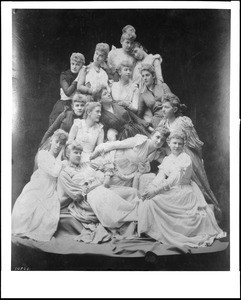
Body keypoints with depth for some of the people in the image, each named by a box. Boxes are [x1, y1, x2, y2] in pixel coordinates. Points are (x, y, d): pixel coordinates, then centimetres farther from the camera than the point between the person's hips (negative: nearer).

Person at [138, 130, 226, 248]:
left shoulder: (185, 158, -7)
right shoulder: (166, 159, 14)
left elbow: (175, 179, -18)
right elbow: (160, 177, 3)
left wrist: (156, 190, -26)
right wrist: (150, 189, -17)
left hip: (183, 192, -7)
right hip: (171, 190, 7)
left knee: (153, 200, -24)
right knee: (147, 199, -16)